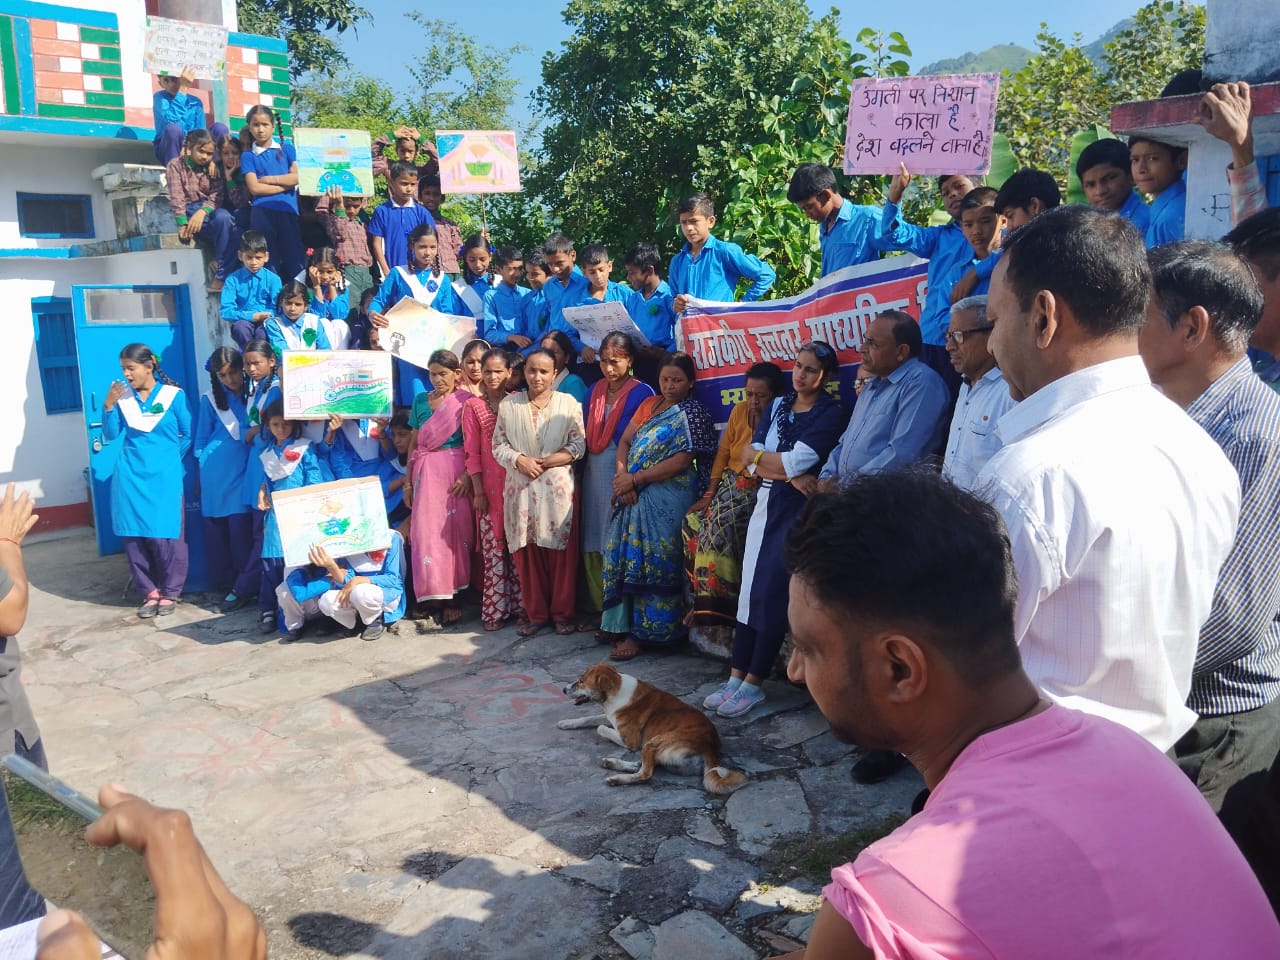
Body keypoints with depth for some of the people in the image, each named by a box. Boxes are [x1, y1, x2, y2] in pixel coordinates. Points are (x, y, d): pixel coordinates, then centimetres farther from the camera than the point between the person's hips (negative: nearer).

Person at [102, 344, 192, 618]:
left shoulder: (174, 395, -3)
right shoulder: (123, 397, 5)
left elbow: (189, 435, 4)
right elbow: (111, 434, 4)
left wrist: (169, 458, 6)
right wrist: (108, 406, -7)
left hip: (163, 476, -3)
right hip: (130, 477, 3)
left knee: (164, 536, -4)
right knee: (134, 536, 4)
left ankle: (169, 592, 12)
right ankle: (149, 592, 16)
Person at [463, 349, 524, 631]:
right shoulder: (473, 407, 3)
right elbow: (472, 452, 0)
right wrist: (478, 491, -5)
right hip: (489, 487, -1)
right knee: (493, 550, 1)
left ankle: (519, 605, 13)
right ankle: (495, 610, 8)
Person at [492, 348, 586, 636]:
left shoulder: (568, 403, 2)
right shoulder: (509, 404, 6)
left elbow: (579, 444, -1)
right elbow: (498, 445, 6)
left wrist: (546, 462, -12)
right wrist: (519, 460, -13)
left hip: (558, 489, -1)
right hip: (521, 489, 1)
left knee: (561, 552, 2)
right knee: (527, 554, 5)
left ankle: (562, 612, 15)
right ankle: (536, 613, 17)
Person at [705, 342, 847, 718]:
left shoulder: (831, 414, -5)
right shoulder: (778, 406, 12)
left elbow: (798, 461, -16)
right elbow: (751, 462, 1)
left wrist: (756, 455, -4)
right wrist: (790, 474, -14)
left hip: (799, 511, -6)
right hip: (766, 505, 6)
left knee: (771, 595, -4)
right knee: (749, 590, 5)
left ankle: (753, 684, 5)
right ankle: (735, 678, 12)